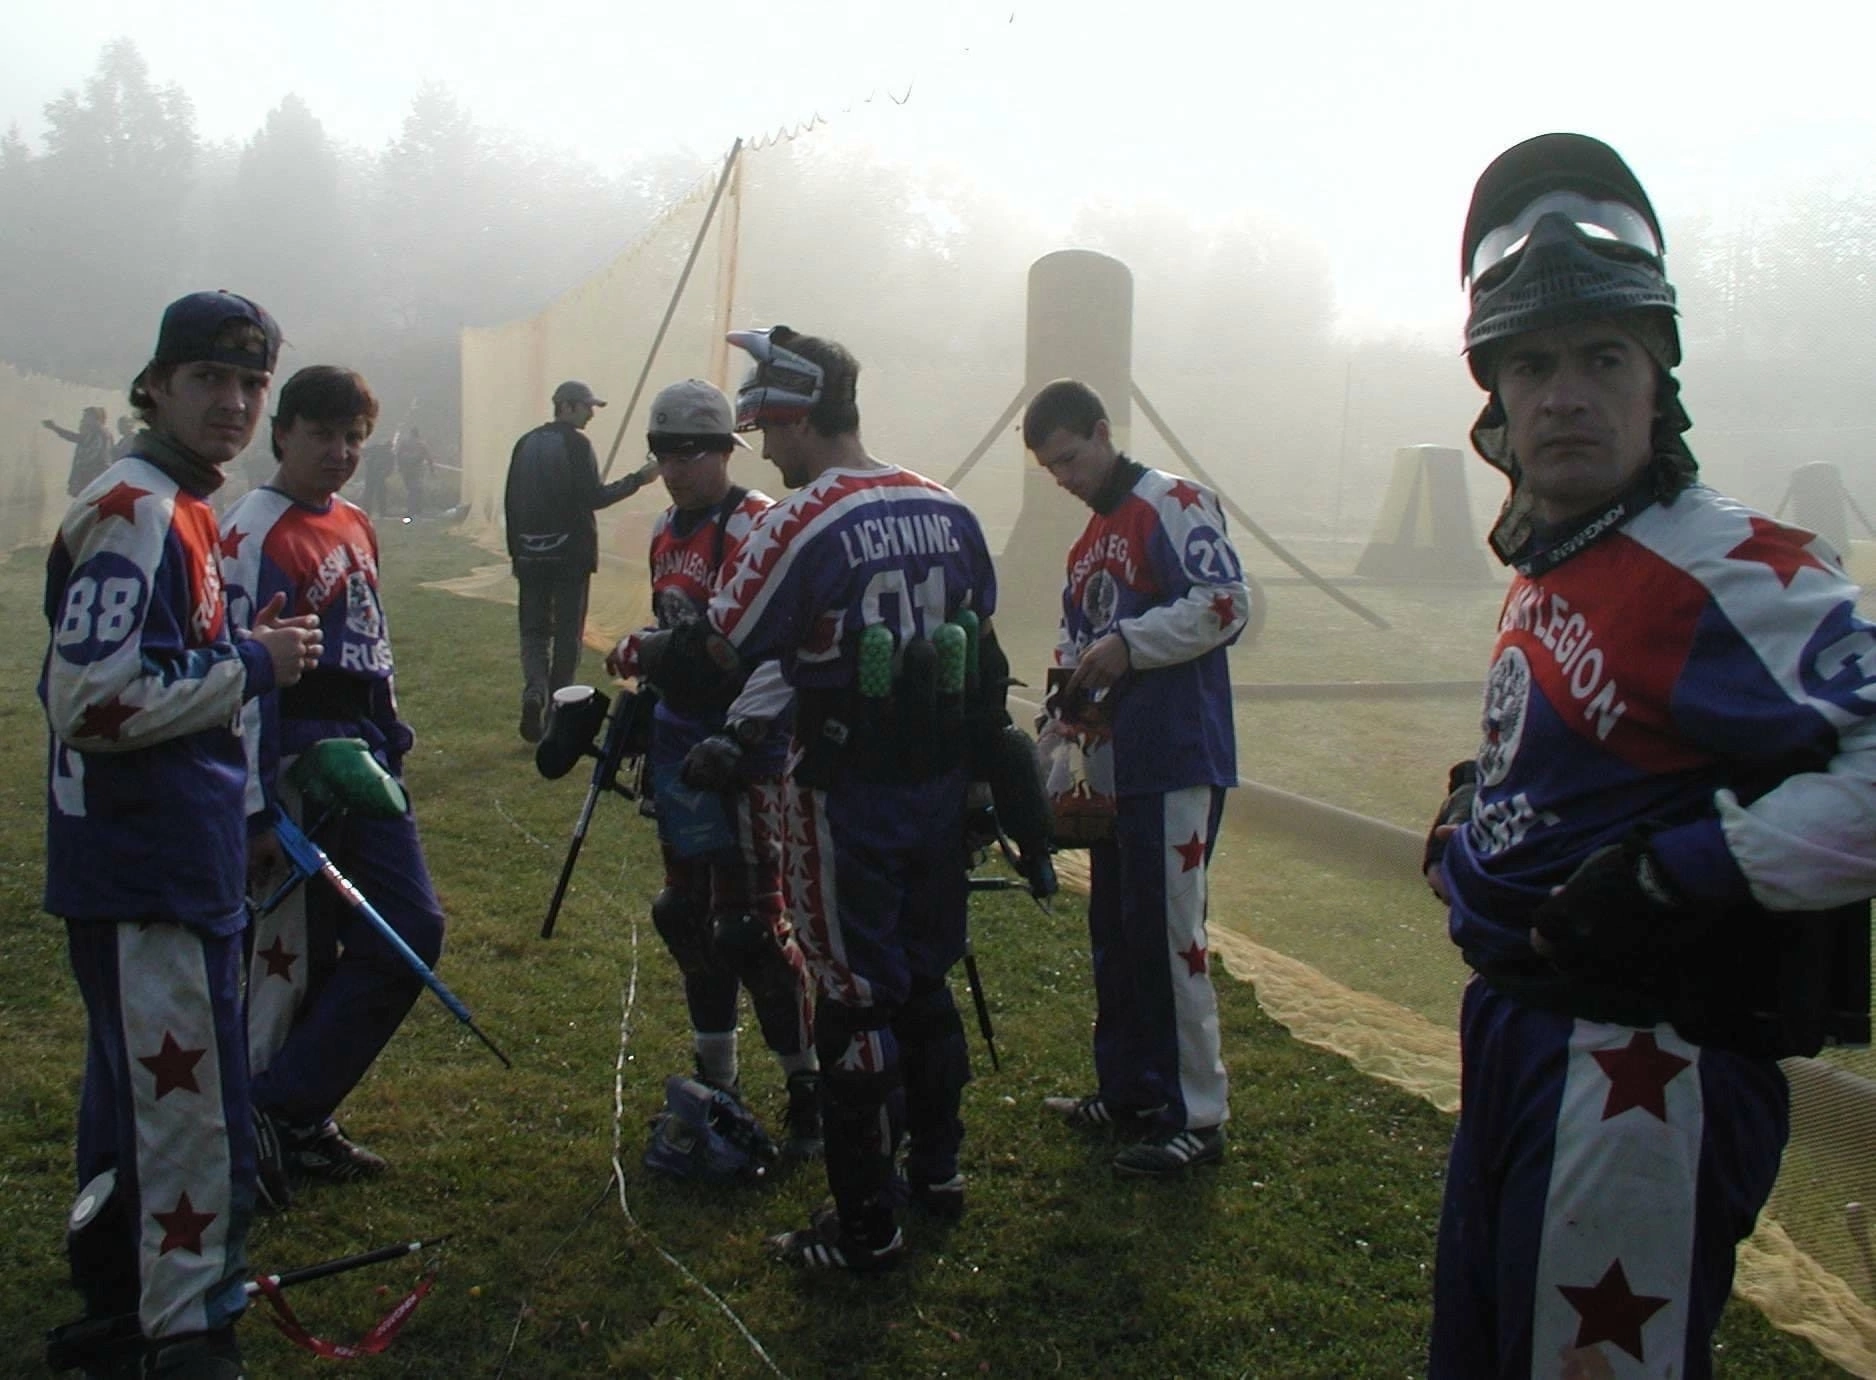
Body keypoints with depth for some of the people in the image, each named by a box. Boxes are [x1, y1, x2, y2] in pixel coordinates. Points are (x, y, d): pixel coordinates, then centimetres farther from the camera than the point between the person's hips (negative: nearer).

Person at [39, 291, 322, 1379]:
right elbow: (91, 698, -26)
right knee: (197, 1130, -4)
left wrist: (250, 652, 8)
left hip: (177, 868, 11)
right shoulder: (133, 512, -17)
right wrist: (250, 663, -18)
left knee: (137, 1104, 23)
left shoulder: (182, 510, 14)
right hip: (147, 881, -11)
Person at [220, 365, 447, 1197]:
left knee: (413, 931, 10)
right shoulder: (254, 535, -12)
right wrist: (259, 810, -20)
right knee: (291, 956, -2)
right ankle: (276, 1119, 14)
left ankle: (296, 1121, 19)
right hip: (298, 772, -9)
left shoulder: (354, 527, 14)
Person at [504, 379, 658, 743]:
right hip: (570, 554, -5)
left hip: (531, 555, 5)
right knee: (567, 632, 4)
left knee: (534, 628, 10)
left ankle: (534, 690, -14)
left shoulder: (526, 444, 9)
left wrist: (515, 550, 17)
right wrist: (638, 479, -7)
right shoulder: (576, 444, -9)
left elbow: (510, 502, 10)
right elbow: (593, 497, -15)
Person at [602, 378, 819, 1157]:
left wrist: (740, 736, -30)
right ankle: (715, 1077, 31)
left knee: (752, 923, -6)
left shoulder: (759, 529, -14)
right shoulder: (668, 530, 14)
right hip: (680, 741, 9)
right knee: (688, 912, 16)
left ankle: (809, 1089, 8)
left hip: (743, 750, -9)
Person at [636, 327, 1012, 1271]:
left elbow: (713, 666, -15)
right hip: (940, 787, 7)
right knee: (927, 977, 20)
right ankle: (936, 1168, 34)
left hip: (846, 797, -7)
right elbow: (981, 652, 11)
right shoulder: (948, 511, 5)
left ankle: (865, 1225, 14)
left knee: (856, 999, 3)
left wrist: (644, 654, 4)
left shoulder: (798, 525, -16)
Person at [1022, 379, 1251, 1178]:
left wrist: (1127, 644, -21)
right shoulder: (1088, 545, 20)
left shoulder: (1174, 505, -8)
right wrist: (1071, 698, 3)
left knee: (1169, 934, -6)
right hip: (1115, 766, 9)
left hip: (1177, 763, -9)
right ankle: (1129, 1090, 27)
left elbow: (1227, 602, -19)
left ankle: (1197, 1117, 4)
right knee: (1114, 932, 14)